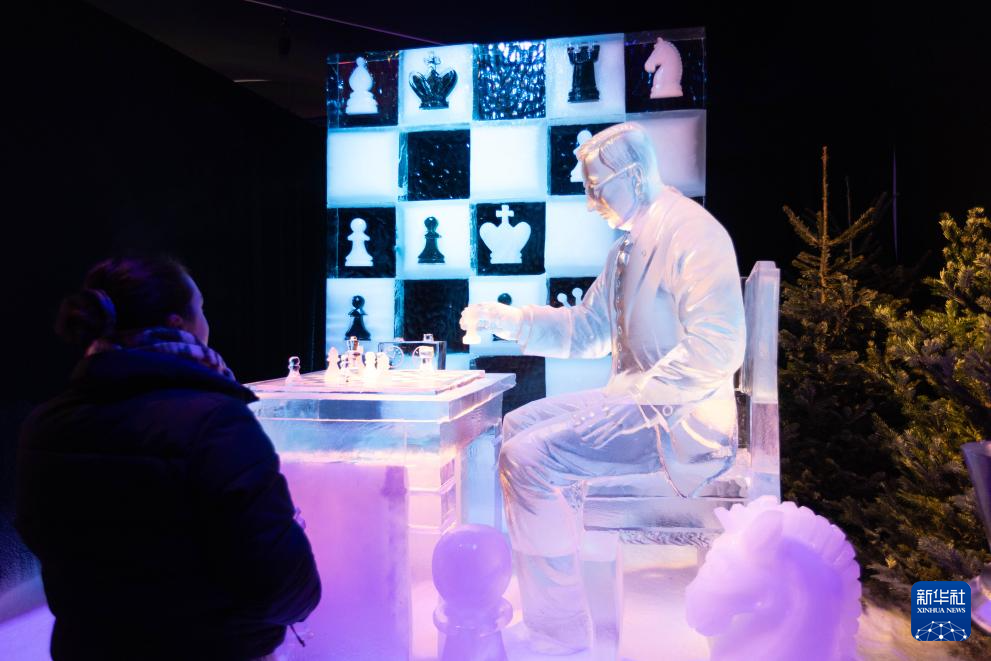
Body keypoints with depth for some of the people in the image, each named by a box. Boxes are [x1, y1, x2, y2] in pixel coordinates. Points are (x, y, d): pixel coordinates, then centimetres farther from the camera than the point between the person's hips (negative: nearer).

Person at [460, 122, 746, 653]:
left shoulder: (693, 233, -15)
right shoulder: (628, 248, 15)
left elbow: (717, 348, -24)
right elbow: (585, 331, 17)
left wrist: (636, 398, -22)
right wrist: (502, 319, 9)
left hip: (678, 418, -10)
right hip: (636, 400, 10)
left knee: (530, 456, -20)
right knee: (517, 426, 12)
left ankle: (560, 632, -6)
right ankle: (532, 591, 17)